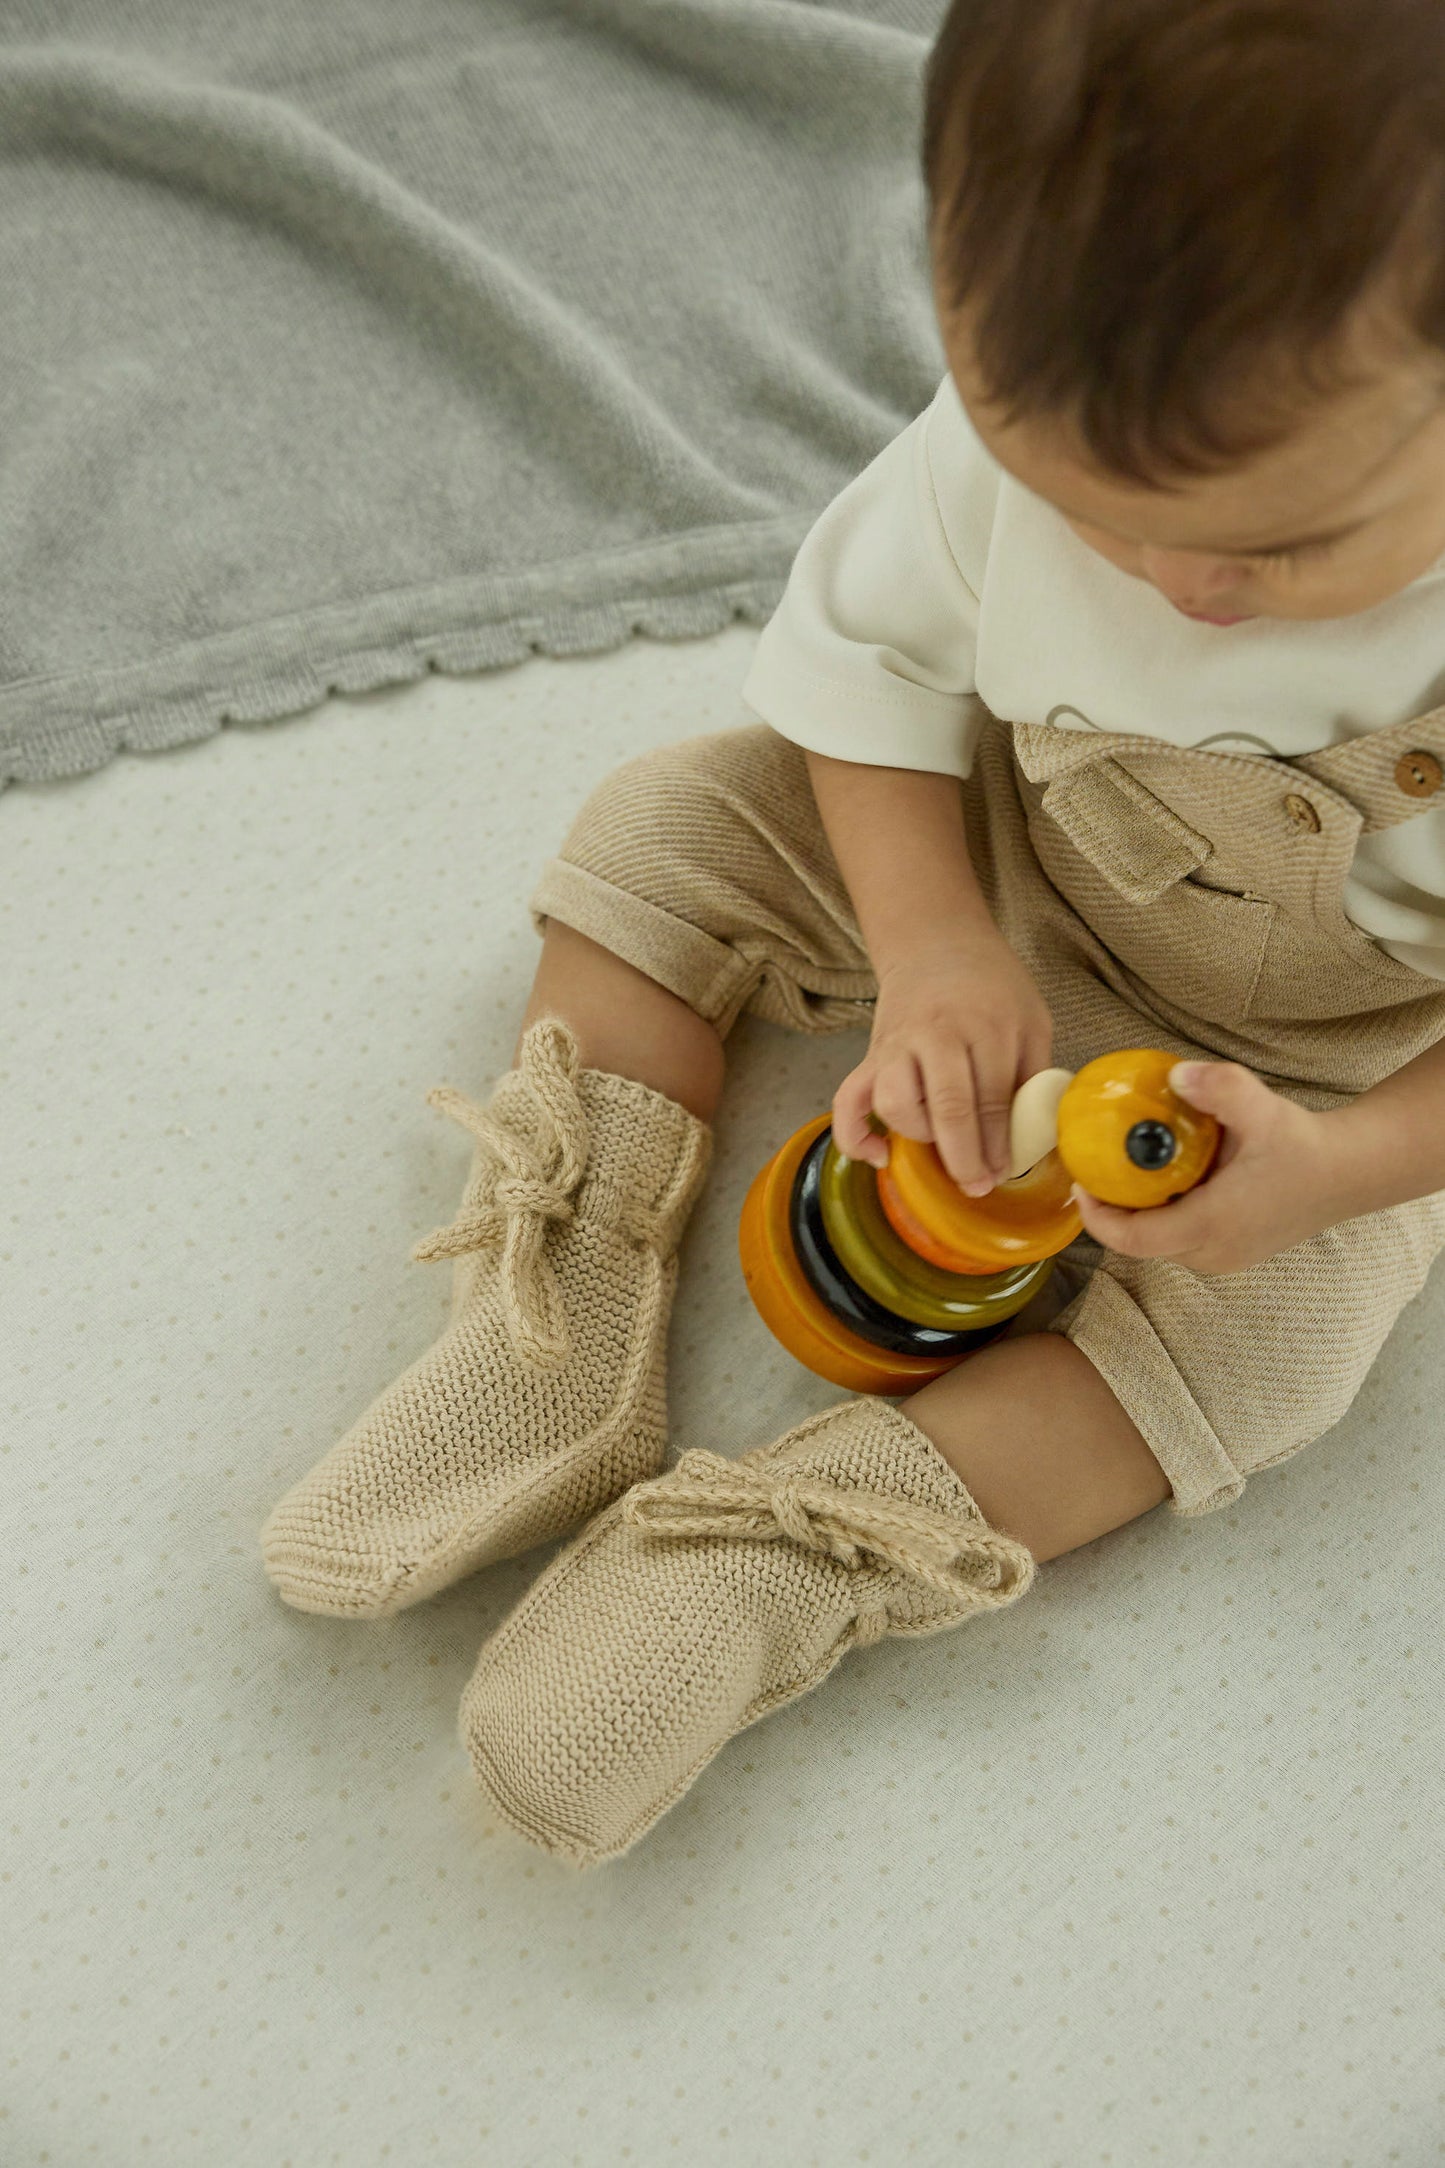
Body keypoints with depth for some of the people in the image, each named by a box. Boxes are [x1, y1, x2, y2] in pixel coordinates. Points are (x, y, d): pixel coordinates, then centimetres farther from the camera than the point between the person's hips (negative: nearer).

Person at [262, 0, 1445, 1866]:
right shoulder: (1029, 424, -26)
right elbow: (866, 647, -10)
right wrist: (931, 942, -24)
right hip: (997, 876, 3)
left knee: (1279, 1313, -25)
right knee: (669, 826, -8)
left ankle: (790, 1554, -21)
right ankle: (568, 1332, -14)